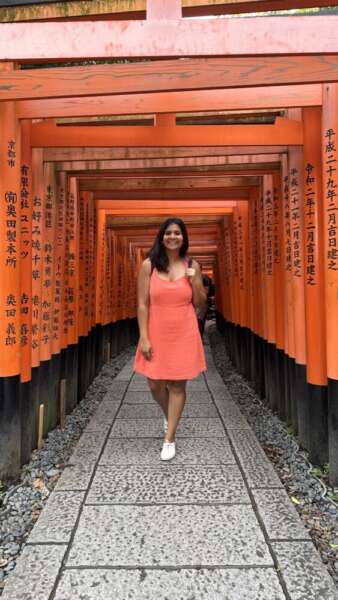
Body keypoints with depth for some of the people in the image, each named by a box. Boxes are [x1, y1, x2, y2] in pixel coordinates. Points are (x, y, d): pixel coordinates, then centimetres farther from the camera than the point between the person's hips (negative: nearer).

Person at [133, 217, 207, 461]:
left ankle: (169, 439, 21)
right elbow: (142, 304, -5)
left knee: (177, 385, 5)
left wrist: (195, 281, -12)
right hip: (156, 333, 0)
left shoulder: (192, 265, 1)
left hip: (184, 334, 0)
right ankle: (169, 415, 42)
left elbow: (200, 303, 6)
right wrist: (144, 338, -10)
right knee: (155, 385, 8)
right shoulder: (149, 265, -3)